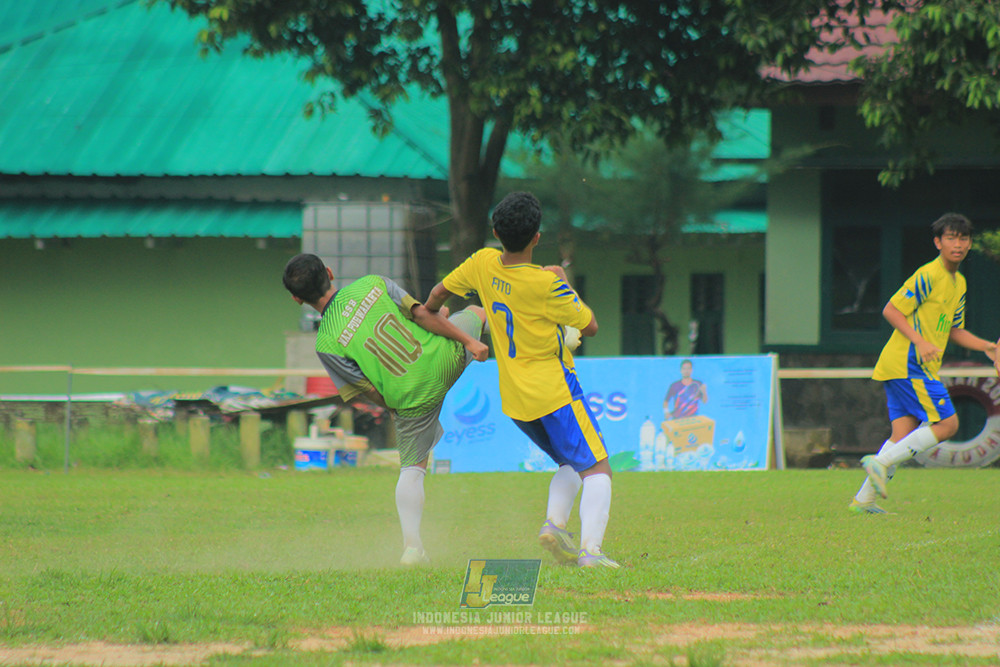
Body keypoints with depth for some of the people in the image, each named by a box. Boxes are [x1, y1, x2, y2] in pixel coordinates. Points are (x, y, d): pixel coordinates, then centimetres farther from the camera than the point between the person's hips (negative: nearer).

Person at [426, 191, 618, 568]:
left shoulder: (483, 264, -4)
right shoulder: (545, 285, -21)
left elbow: (439, 293, 13)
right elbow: (590, 326, -8)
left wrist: (428, 317, 36)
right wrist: (563, 283, 5)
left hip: (514, 400, 7)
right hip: (555, 392, -7)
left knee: (571, 464, 23)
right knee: (596, 470, -5)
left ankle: (554, 522, -4)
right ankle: (590, 548, -24)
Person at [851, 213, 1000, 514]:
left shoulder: (959, 283, 18)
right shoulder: (928, 276, -12)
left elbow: (953, 330, 27)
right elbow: (891, 310, -13)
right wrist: (919, 342, -21)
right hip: (908, 364, -9)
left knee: (903, 435, 3)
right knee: (947, 424, -11)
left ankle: (864, 499, 2)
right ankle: (881, 462, -12)